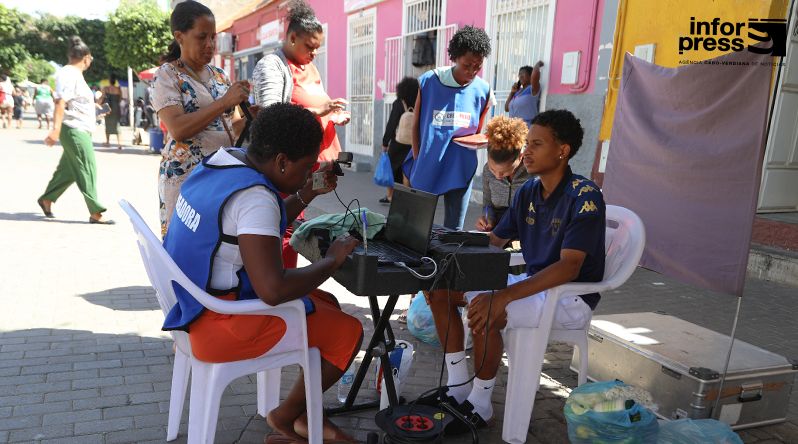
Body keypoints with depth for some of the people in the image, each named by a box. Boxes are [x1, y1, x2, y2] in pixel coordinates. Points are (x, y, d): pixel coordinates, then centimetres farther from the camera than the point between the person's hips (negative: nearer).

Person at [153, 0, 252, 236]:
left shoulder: (219, 74, 14)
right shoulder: (167, 75, -3)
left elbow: (233, 124, 16)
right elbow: (178, 129, -17)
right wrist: (224, 102, -20)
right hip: (186, 174, -5)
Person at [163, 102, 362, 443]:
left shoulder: (220, 161, 3)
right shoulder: (253, 195, -28)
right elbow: (273, 290, -34)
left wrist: (305, 196, 8)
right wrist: (333, 259, -19)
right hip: (221, 325, -10)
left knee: (327, 305, 20)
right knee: (349, 332, -1)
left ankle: (307, 415, 26)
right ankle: (286, 416, 17)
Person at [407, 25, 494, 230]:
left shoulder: (482, 90, 2)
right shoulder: (429, 81, -4)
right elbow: (416, 126, 2)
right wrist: (417, 160, -4)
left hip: (460, 170, 1)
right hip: (426, 168, -1)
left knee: (453, 230, 7)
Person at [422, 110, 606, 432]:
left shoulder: (584, 196, -20)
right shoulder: (527, 192, 4)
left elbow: (569, 268, -29)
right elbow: (493, 242, 10)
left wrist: (504, 297, -39)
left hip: (571, 296, -8)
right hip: (533, 284, 8)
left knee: (485, 314, -32)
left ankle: (479, 405, -7)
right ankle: (457, 389, 6)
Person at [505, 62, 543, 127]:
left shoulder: (532, 89, -5)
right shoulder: (518, 91, 17)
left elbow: (535, 75, -26)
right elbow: (507, 108, 19)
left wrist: (538, 64, -5)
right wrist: (512, 92, 9)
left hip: (526, 128, -8)